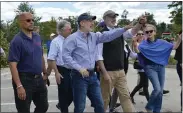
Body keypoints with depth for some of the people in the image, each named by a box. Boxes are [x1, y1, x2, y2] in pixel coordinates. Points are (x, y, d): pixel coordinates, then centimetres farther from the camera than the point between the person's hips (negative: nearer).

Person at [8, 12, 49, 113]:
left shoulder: (37, 37, 7)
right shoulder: (17, 40, -15)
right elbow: (13, 65, -20)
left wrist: (45, 73, 15)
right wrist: (19, 86, -26)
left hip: (39, 79, 7)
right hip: (24, 80, -7)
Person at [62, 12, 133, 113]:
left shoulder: (94, 36, 10)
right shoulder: (72, 38, -10)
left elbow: (108, 35, 1)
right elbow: (65, 56, -16)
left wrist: (125, 28, -9)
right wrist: (79, 68, -23)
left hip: (92, 75, 7)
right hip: (79, 76, -6)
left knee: (99, 105, 13)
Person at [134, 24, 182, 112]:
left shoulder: (161, 42, 7)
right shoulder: (144, 43, -1)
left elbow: (174, 47, 9)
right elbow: (137, 50, -18)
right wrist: (135, 43, -36)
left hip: (161, 67, 4)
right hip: (150, 67, -4)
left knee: (160, 91, 6)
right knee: (157, 89, -20)